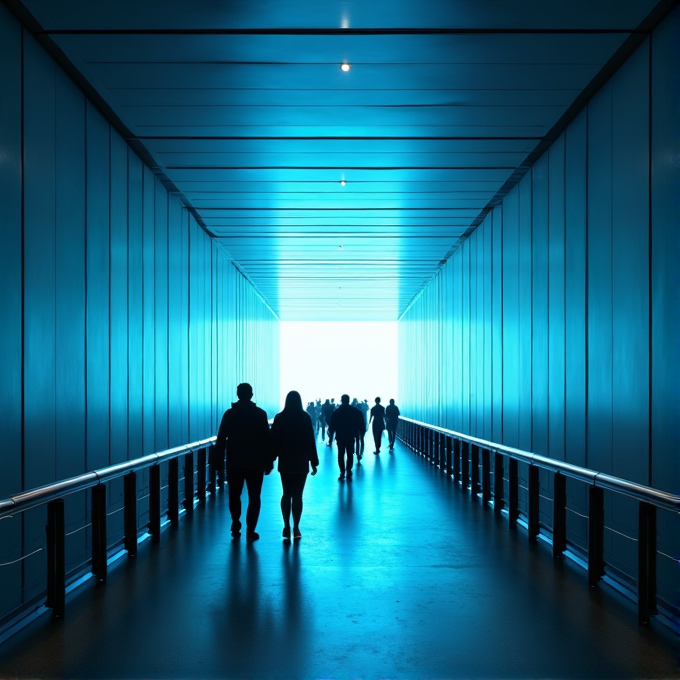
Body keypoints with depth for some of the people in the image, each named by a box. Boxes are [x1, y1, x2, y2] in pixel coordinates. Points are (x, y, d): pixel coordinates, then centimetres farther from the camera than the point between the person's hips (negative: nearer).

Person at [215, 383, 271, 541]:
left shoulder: (229, 414, -1)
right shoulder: (260, 414, -3)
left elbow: (221, 439, -3)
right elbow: (266, 440, -3)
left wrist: (218, 459, 3)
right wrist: (268, 462, 3)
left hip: (234, 462, 1)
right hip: (255, 463, -1)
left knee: (234, 495, 16)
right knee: (254, 497, 6)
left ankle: (236, 526, 12)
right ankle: (250, 531, 2)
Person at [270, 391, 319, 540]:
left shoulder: (279, 418, -3)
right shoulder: (305, 418, -6)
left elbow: (274, 440, -1)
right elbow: (310, 441, -4)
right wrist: (314, 462, 1)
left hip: (285, 462, 1)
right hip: (301, 462, -1)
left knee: (286, 494, 11)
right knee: (297, 495, 2)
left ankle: (286, 527, 8)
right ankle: (296, 528, 2)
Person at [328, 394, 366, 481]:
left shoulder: (336, 412, -6)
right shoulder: (356, 411, -3)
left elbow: (332, 427, -3)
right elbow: (361, 425, 0)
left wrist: (330, 437, 5)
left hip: (340, 437, -1)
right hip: (351, 437, 1)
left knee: (340, 455, 6)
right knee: (350, 455, 12)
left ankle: (342, 473, 1)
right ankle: (349, 472, 8)